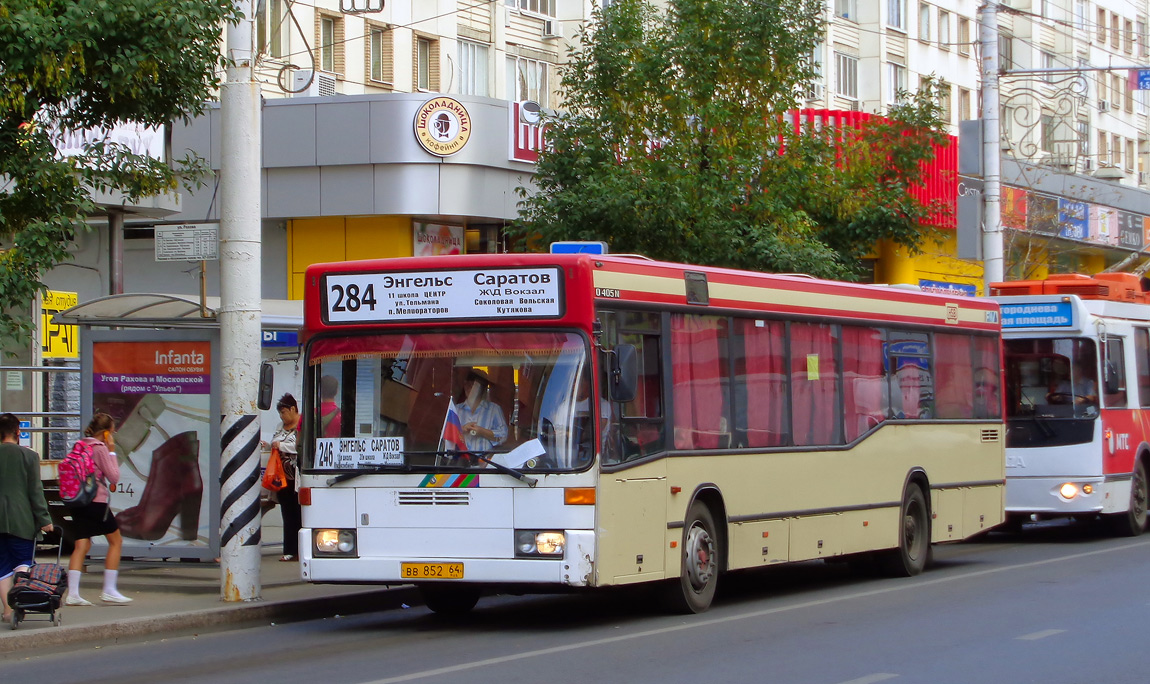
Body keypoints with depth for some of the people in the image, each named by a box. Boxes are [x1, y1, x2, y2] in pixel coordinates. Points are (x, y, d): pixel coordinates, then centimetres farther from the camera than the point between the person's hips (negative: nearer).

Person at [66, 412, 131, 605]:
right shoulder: (100, 448, -10)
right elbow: (114, 477, -10)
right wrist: (112, 452, -2)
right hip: (96, 502, -7)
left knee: (82, 545, 4)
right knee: (116, 540, 8)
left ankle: (72, 594, -6)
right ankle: (109, 590, 6)